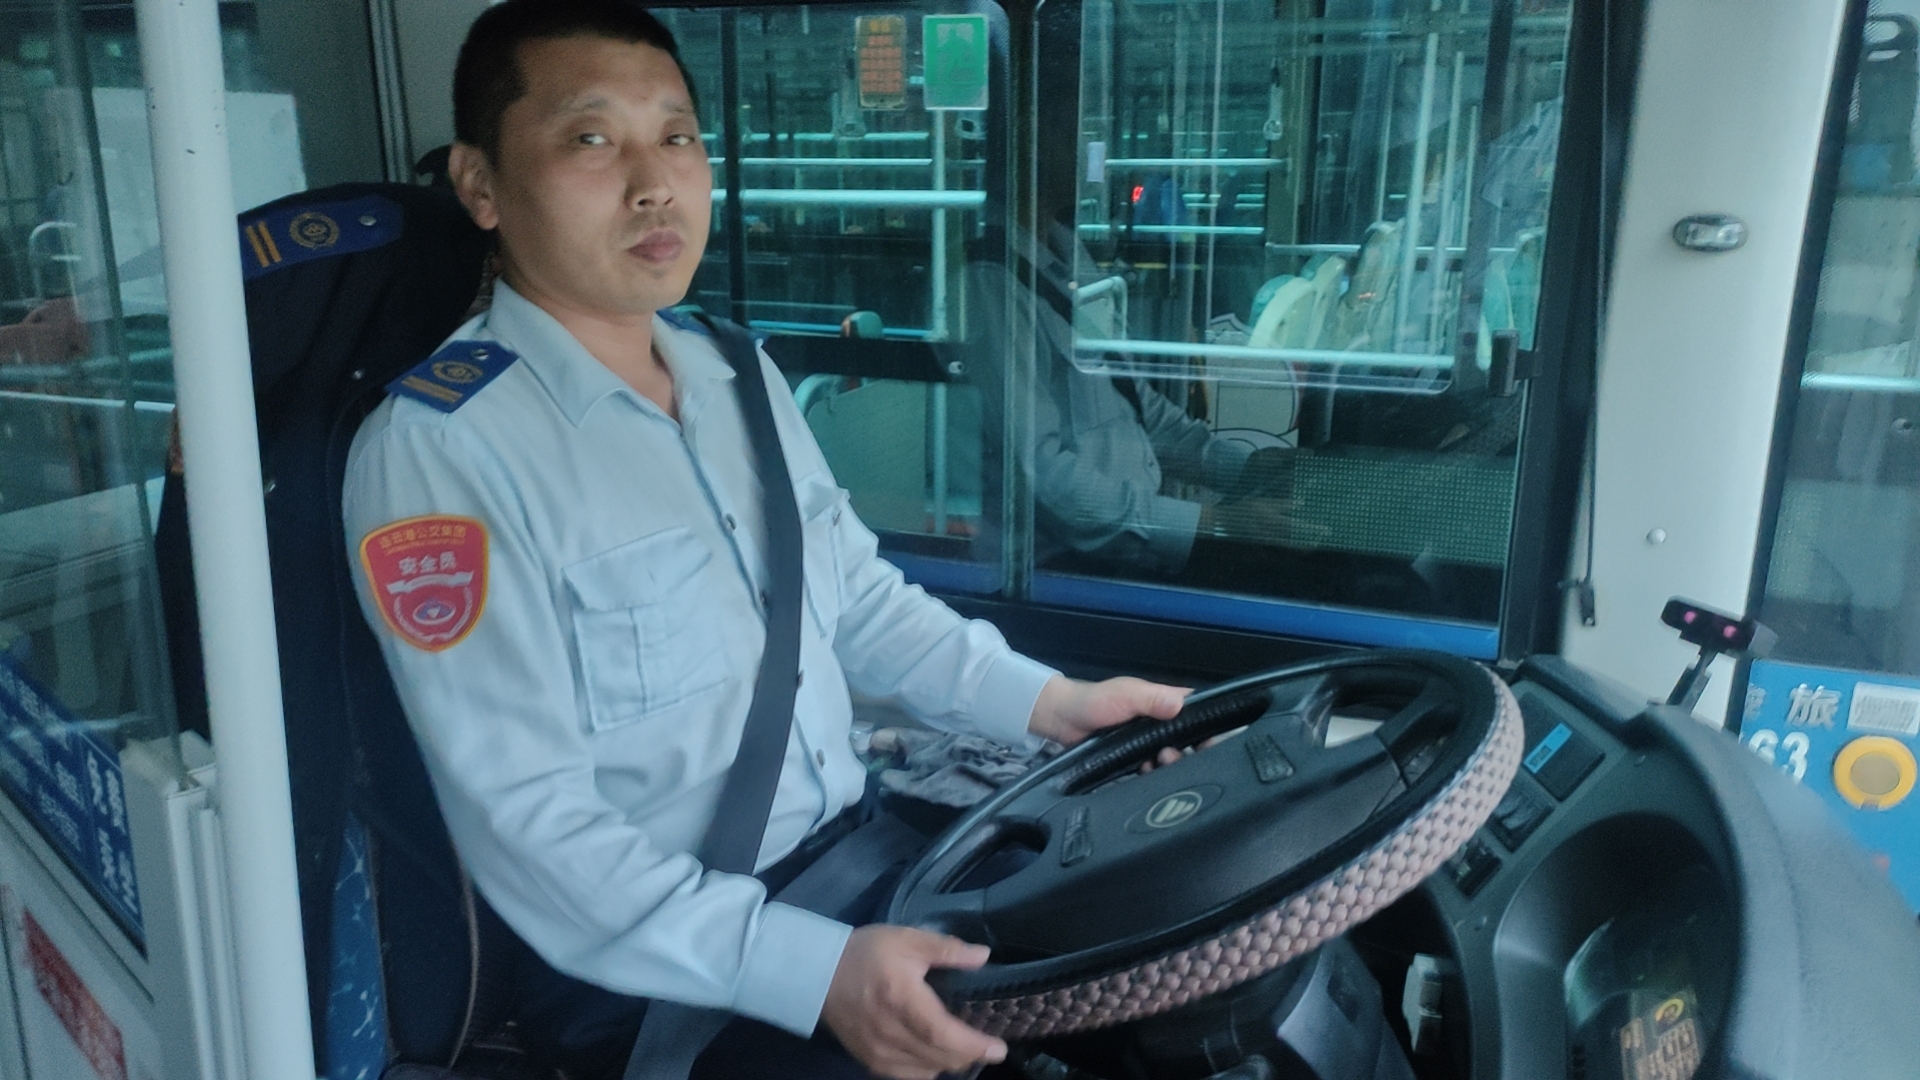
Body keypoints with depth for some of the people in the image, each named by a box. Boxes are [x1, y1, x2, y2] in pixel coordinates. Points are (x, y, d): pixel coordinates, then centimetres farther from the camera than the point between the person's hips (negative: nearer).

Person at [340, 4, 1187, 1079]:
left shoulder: (738, 373, 7)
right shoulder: (437, 450, -17)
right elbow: (531, 824, -21)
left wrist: (1049, 703, 3)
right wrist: (813, 970, -28)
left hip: (858, 850, 7)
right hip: (648, 964, -7)